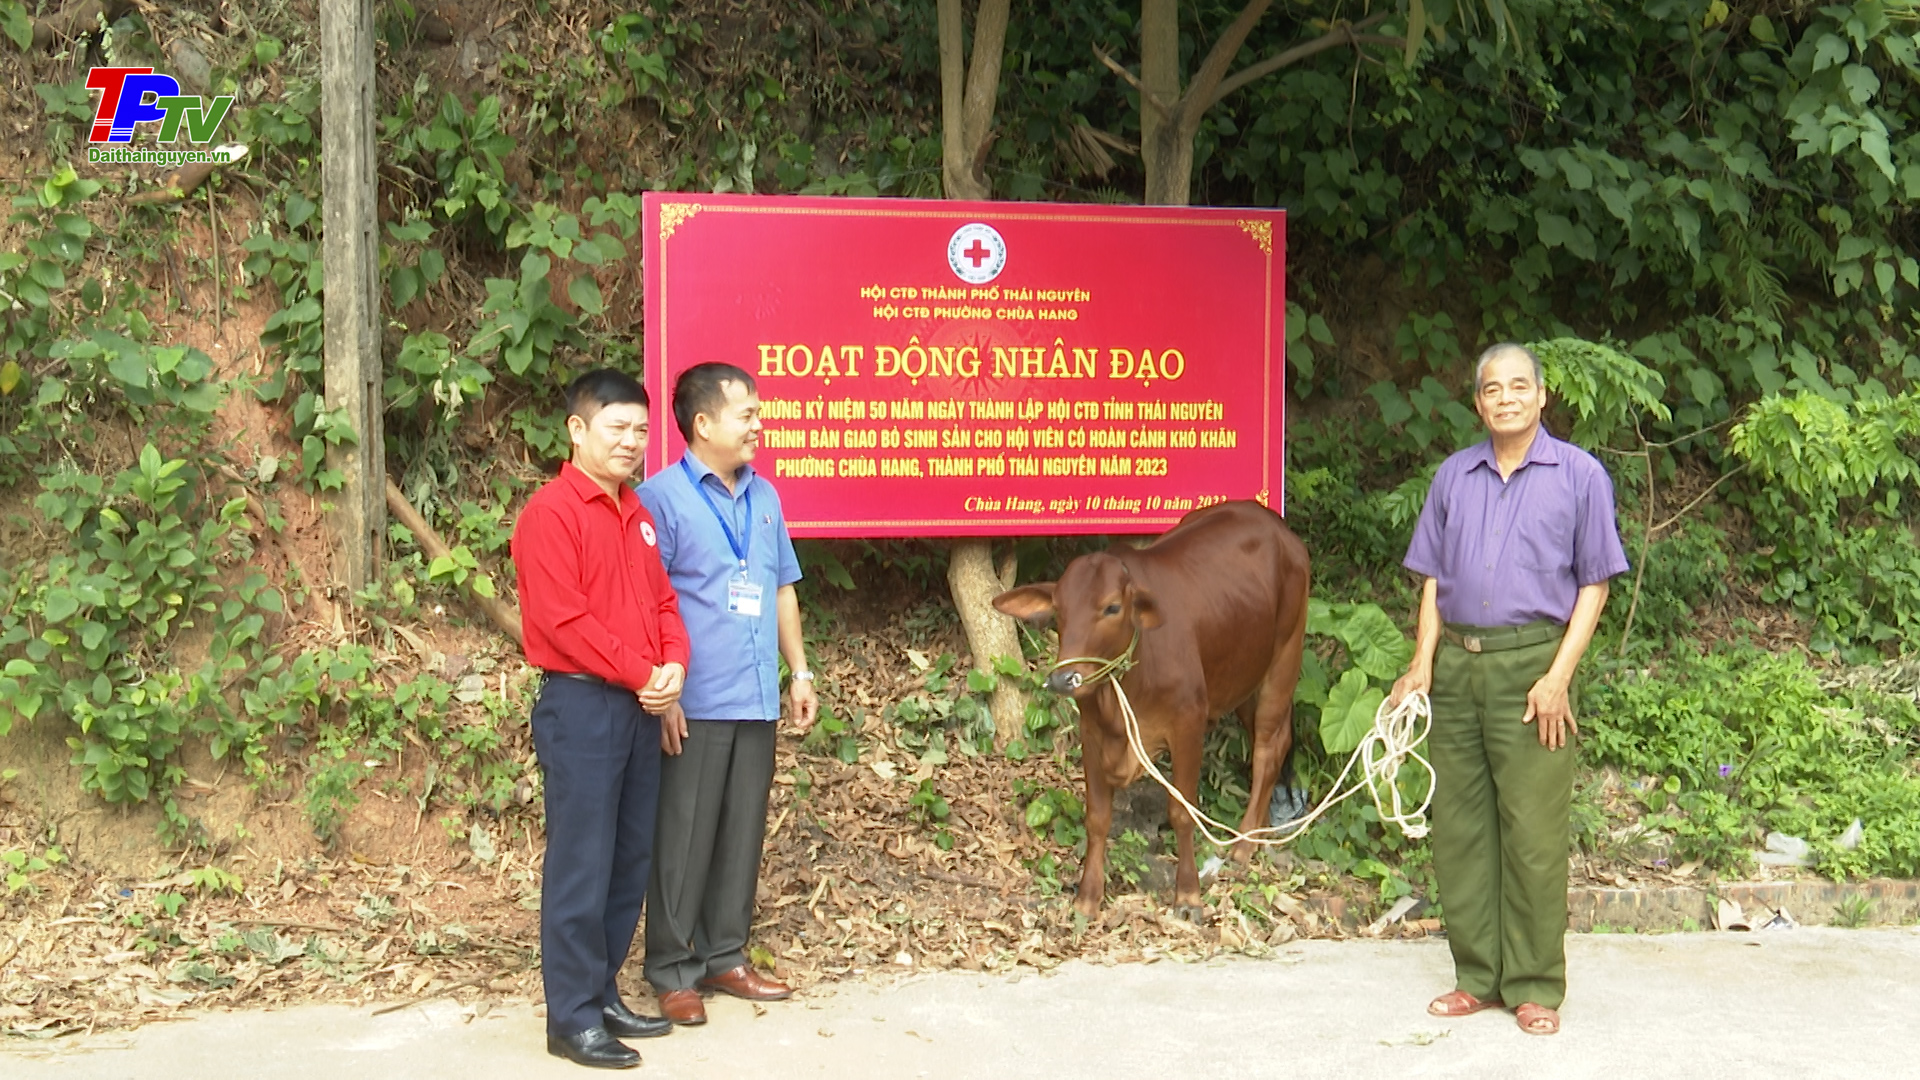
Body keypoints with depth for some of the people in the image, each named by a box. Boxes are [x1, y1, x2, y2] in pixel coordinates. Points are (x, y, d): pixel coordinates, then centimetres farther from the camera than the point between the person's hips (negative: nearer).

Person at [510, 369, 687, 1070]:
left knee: (631, 859, 11)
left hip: (640, 707, 8)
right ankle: (571, 1018, 5)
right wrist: (640, 675, -14)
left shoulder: (637, 513, 15)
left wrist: (673, 665, -3)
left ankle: (603, 994, 22)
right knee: (581, 865, -3)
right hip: (581, 705, -8)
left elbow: (663, 600, 16)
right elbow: (563, 619, -17)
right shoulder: (551, 512, -10)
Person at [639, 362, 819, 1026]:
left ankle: (724, 958, 25)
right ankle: (673, 971, 12)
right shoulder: (662, 497, -9)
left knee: (743, 834, 12)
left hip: (757, 700, 6)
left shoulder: (763, 495, 13)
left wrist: (800, 673, 16)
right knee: (684, 839, 1)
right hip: (695, 704, -6)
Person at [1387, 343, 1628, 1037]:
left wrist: (1559, 676, -8)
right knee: (1459, 826, 6)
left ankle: (1535, 986, 7)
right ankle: (1477, 976, 17)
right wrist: (1422, 663, 3)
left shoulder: (1579, 475, 3)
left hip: (1531, 662, -4)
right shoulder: (1454, 476, 13)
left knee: (1533, 831, -3)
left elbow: (1594, 585, 1)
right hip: (1456, 663, 4)